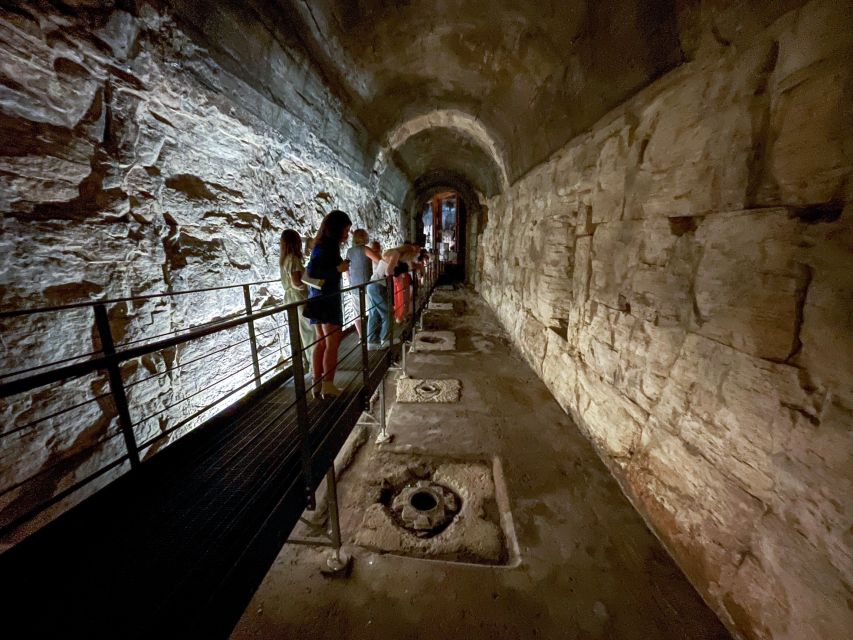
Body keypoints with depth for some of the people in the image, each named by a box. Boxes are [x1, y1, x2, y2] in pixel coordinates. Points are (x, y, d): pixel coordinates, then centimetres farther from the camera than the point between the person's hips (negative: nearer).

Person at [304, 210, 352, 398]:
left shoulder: (325, 245, 11)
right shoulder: (326, 247, -15)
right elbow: (311, 272, -24)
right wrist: (338, 269, -20)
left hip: (320, 298, 9)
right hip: (327, 299, -9)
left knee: (322, 343, 13)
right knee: (332, 344, -2)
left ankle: (318, 384, 20)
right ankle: (328, 386, 6)